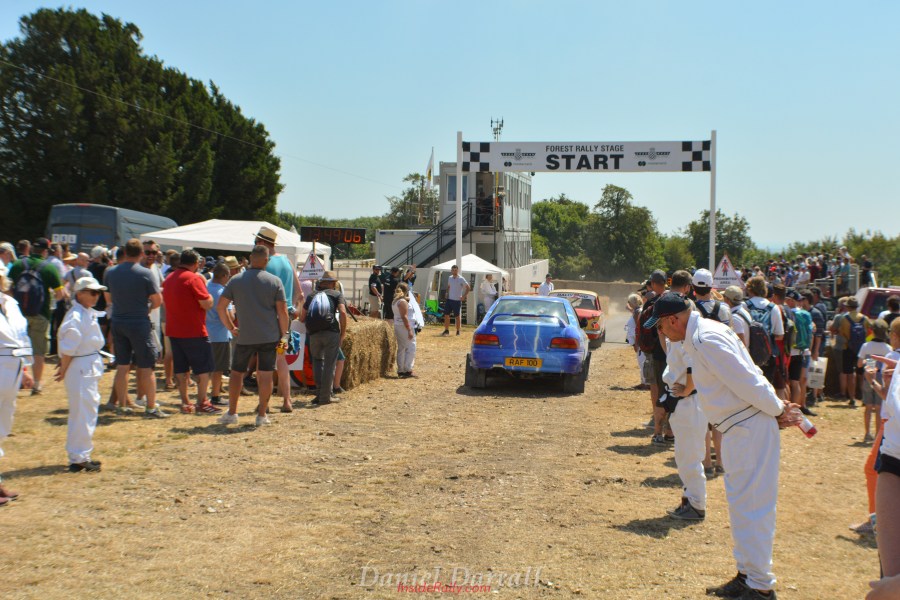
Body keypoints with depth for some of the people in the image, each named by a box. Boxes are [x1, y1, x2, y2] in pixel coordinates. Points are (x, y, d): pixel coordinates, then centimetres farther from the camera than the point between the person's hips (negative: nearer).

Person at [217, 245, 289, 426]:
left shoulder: (236, 280, 1)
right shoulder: (274, 281, -3)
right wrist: (283, 333, 4)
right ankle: (262, 415, 6)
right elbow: (282, 311, -7)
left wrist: (231, 328, 11)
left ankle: (232, 413, 14)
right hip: (269, 336, -1)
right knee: (265, 374, 4)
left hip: (245, 336, 1)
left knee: (237, 372, 13)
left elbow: (220, 307, 1)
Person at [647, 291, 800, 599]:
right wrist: (778, 409, 5)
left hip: (750, 429, -11)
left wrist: (777, 411, -9)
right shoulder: (699, 336, 13)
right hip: (737, 430, 11)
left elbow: (746, 381, -21)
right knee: (740, 504, 18)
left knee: (750, 507, -3)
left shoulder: (706, 338, -20)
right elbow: (745, 380, 12)